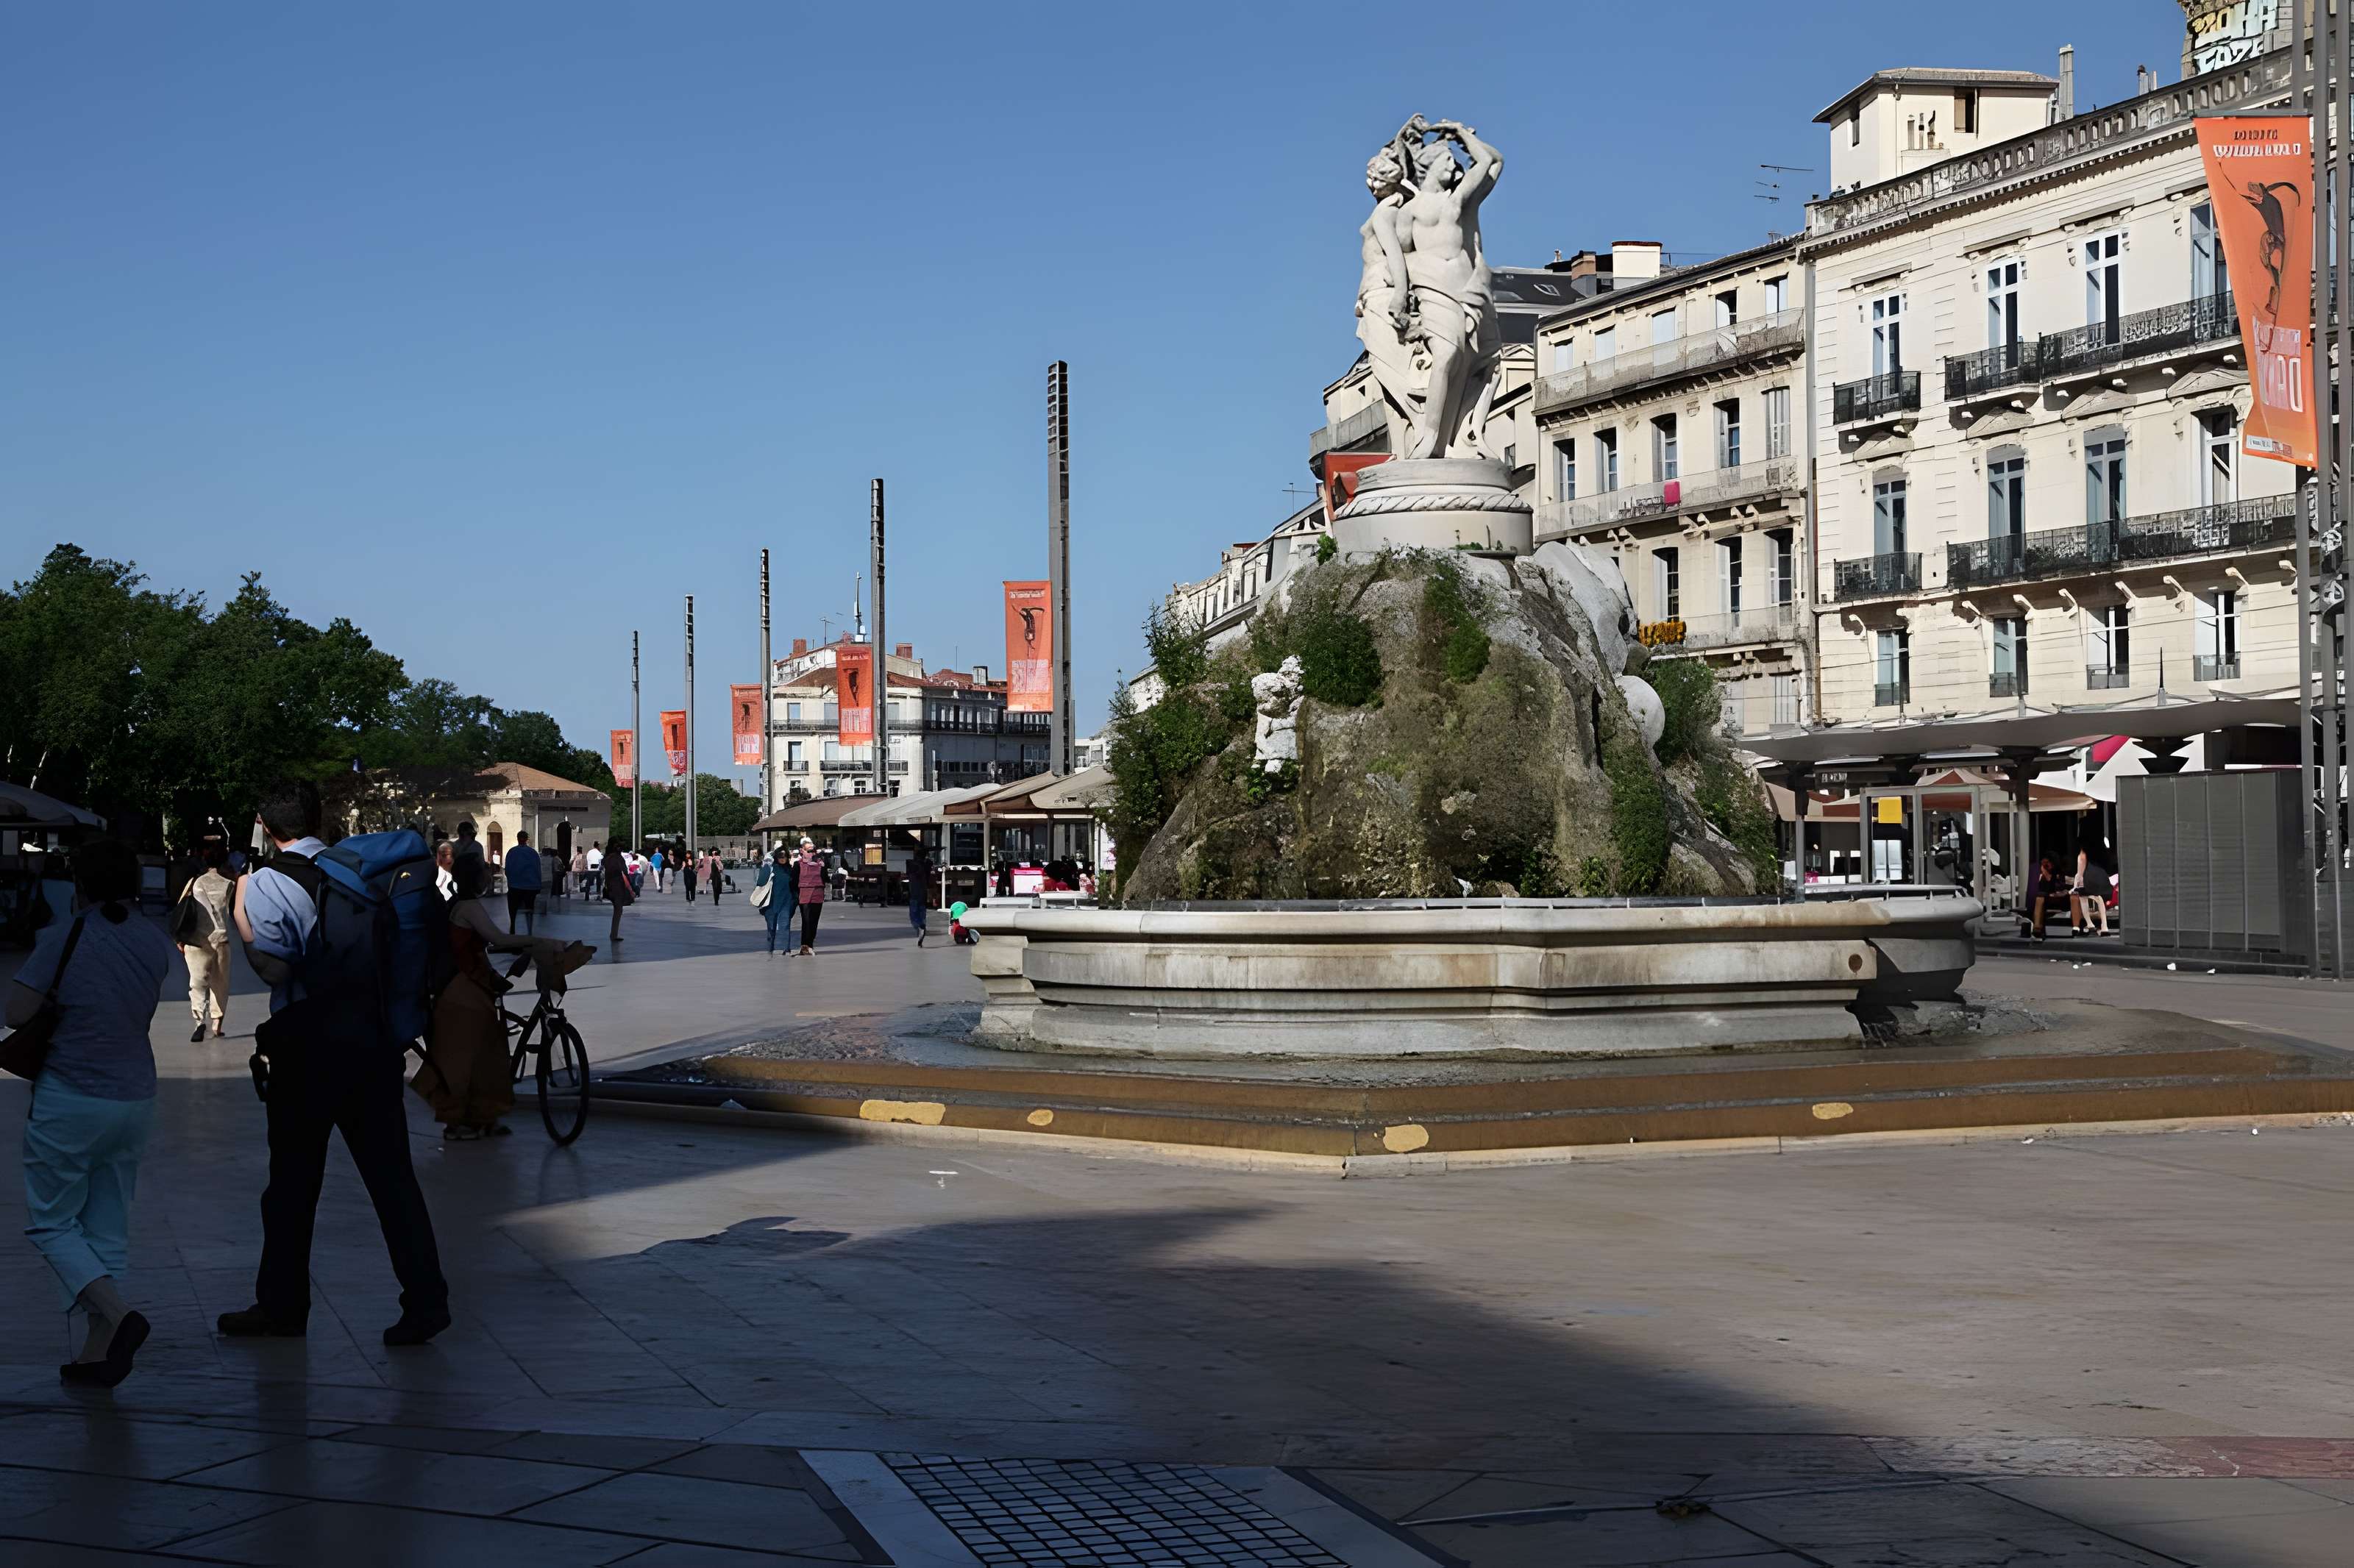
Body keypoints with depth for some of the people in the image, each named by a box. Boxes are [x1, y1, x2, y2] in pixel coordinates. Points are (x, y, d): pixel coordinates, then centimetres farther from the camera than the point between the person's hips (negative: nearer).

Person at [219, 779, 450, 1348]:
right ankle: (425, 1298, 1)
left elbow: (275, 967, -17)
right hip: (374, 1035, 4)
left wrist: (240, 920, -3)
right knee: (390, 1173, 5)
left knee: (293, 1179, 8)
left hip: (308, 1043, -4)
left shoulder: (267, 884, -7)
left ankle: (282, 1305, 18)